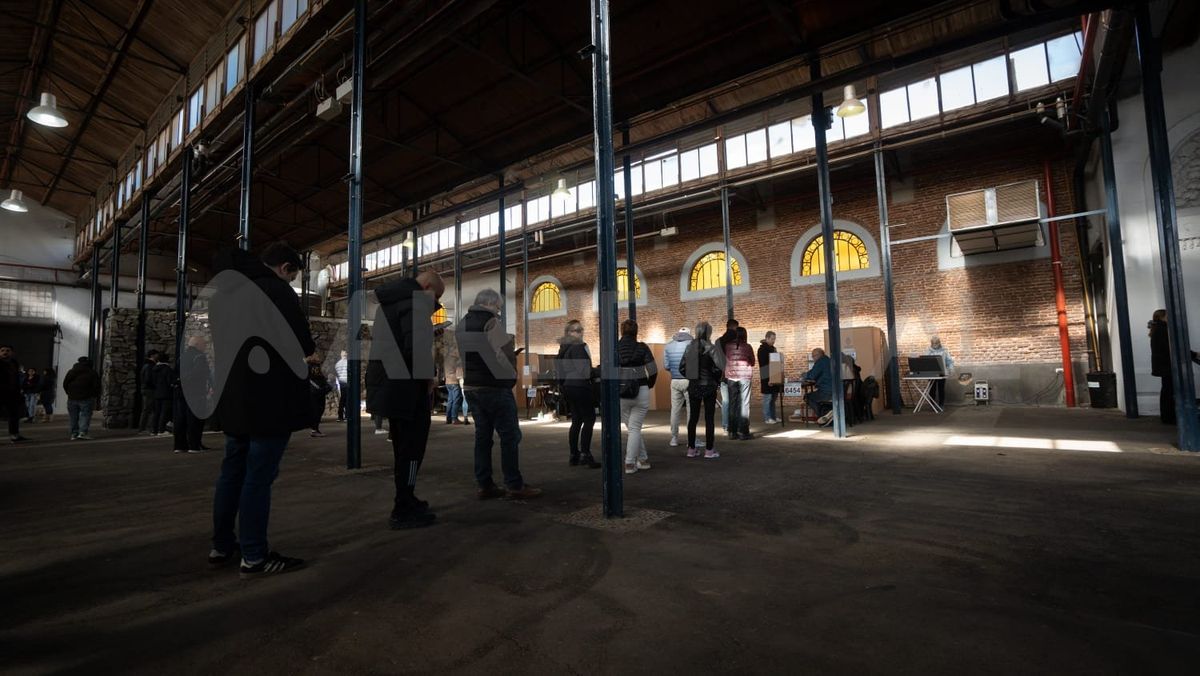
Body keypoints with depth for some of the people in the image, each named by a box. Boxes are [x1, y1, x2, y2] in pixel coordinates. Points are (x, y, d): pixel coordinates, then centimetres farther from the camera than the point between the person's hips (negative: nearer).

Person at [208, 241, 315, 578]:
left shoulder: (224, 291, 15)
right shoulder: (278, 291, -12)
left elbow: (227, 340, 20)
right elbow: (302, 344, -12)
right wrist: (310, 347, 8)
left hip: (234, 396, 8)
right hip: (270, 399, -8)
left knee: (232, 471, 16)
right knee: (259, 476, -4)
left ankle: (222, 546, 26)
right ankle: (254, 557, 3)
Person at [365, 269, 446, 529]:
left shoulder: (390, 301, 19)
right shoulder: (417, 302, -12)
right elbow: (417, 346, -26)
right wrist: (428, 377, -12)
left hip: (389, 384, 10)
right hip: (407, 387, -10)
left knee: (403, 446, 18)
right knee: (413, 446, -2)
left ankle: (405, 501, 28)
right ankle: (404, 510, 3)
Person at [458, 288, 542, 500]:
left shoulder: (463, 323, 13)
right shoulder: (490, 321, -13)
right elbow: (505, 353, -18)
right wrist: (511, 374, 0)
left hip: (471, 386, 8)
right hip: (494, 387, -8)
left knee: (482, 435, 11)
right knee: (510, 435, -2)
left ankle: (484, 485, 13)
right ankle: (514, 485, 2)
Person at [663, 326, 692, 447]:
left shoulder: (668, 346, 6)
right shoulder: (691, 344, -4)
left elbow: (666, 366, 2)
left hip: (674, 381, 3)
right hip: (688, 380, -3)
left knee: (675, 410, 9)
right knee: (691, 410, 3)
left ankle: (674, 438, 12)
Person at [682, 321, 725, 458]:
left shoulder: (689, 347, 2)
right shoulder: (710, 348, -11)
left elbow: (682, 368, 4)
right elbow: (717, 368, -17)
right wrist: (716, 380, 1)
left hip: (693, 386, 4)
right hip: (708, 386, -4)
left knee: (693, 417, 11)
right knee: (709, 418, 4)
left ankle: (691, 449, 16)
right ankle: (709, 450, 8)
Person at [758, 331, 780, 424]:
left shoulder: (773, 348, 14)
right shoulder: (762, 349, -11)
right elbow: (763, 365, -17)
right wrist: (768, 379, -21)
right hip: (766, 378, -8)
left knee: (774, 397, 12)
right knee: (767, 398, -3)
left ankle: (773, 417, 19)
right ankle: (767, 418, 4)